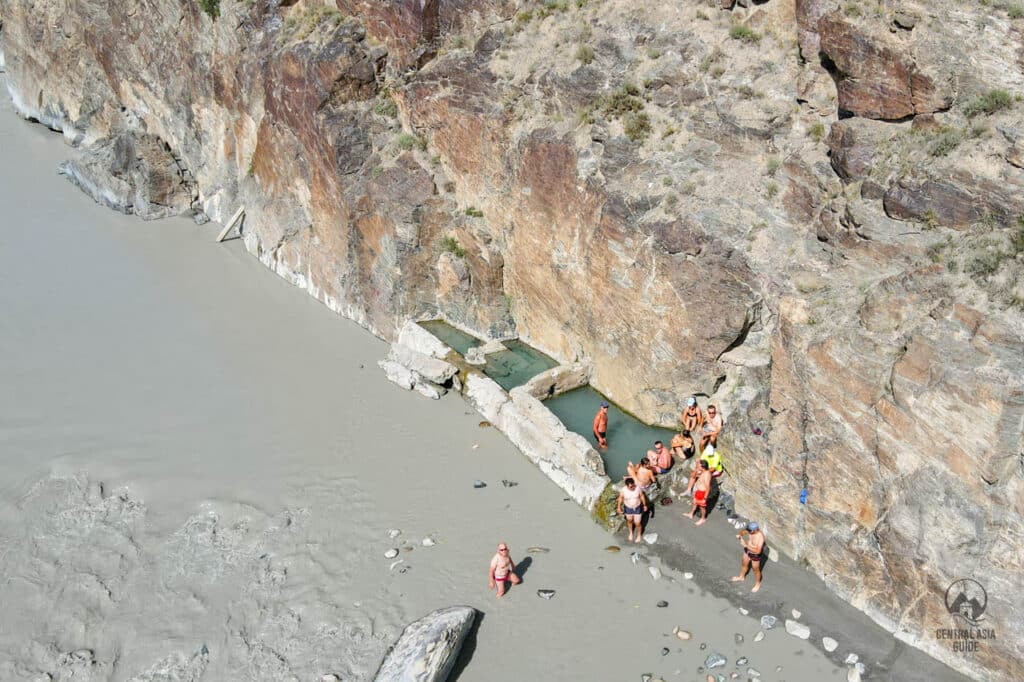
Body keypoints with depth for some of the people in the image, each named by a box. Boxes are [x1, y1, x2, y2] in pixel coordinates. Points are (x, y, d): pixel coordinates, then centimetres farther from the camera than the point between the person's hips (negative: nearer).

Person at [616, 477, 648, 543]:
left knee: (637, 524, 11)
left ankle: (638, 535, 43)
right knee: (629, 521, 26)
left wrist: (645, 505, -1)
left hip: (637, 508, -1)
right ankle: (631, 533, 57)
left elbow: (642, 496, -10)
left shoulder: (637, 488, -27)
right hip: (628, 508, 1)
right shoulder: (623, 490, -27)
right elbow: (620, 498, -9)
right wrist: (619, 507, 1)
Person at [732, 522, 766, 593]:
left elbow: (758, 551, -40)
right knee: (745, 564, 30)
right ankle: (741, 577, 58)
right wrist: (739, 535, -25)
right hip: (747, 550, 7)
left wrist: (746, 545, -40)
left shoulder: (760, 537, -40)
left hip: (755, 555, -7)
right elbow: (743, 531, -2)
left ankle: (757, 584, 47)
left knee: (756, 570, 19)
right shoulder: (751, 530, -21)